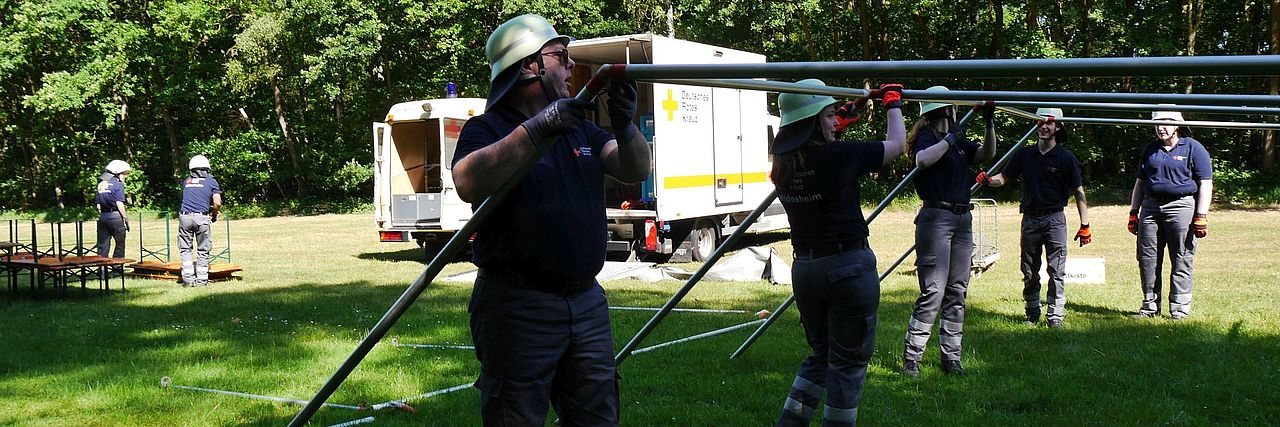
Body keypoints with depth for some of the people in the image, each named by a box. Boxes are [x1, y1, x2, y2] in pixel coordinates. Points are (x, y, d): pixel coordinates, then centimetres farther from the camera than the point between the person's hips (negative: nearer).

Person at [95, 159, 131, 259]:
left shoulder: (101, 183, 14)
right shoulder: (118, 184, -7)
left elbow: (97, 204, 13)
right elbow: (119, 203, -14)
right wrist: (126, 218, -10)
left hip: (102, 217, 6)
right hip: (115, 216, -6)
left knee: (103, 246, 8)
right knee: (120, 244, 3)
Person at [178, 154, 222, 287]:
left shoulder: (186, 181, 15)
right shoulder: (211, 181, 7)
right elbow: (217, 203, -2)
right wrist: (214, 215, 17)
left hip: (185, 216, 2)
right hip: (202, 218, -2)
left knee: (186, 249, 10)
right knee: (203, 250, 8)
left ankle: (188, 279, 4)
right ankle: (201, 279, 7)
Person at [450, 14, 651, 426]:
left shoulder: (579, 127, 16)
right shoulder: (487, 128, -5)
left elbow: (635, 171, 4)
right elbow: (468, 184, -25)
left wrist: (625, 125, -16)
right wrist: (534, 130, -31)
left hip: (587, 302, 7)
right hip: (519, 309, -6)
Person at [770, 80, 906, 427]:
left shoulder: (784, 164, 1)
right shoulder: (838, 156, -16)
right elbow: (896, 144, -2)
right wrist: (893, 103, 15)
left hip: (804, 268, 7)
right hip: (848, 266, -7)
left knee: (821, 355, 20)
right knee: (847, 361, 5)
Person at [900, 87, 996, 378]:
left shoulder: (957, 139, 16)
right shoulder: (927, 137, -8)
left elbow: (987, 155, 16)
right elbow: (923, 160, -28)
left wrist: (990, 124, 5)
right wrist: (949, 138, -20)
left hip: (962, 219, 9)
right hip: (936, 218, -8)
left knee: (957, 291, 9)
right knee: (933, 292, -11)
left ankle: (951, 358, 15)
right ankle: (911, 360, -5)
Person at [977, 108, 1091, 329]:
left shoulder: (1065, 158, -3)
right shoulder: (1025, 155, 8)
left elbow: (1078, 192, -3)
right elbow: (1004, 177, 9)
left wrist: (1084, 225, -7)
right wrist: (988, 180, -14)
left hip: (1054, 219, -4)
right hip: (1030, 218, 4)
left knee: (1056, 270, -5)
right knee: (1029, 271, 9)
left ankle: (1055, 315, -1)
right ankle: (1032, 313, 20)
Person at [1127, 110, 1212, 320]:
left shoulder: (1193, 148, 1)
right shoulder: (1151, 150, 17)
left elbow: (1205, 184, -3)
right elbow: (1140, 182, 22)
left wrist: (1201, 216, -10)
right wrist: (1133, 213, 17)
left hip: (1181, 206, -5)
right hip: (1150, 206, 5)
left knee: (1181, 261, -3)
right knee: (1147, 259, 4)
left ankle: (1180, 308, 4)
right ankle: (1150, 306, 13)